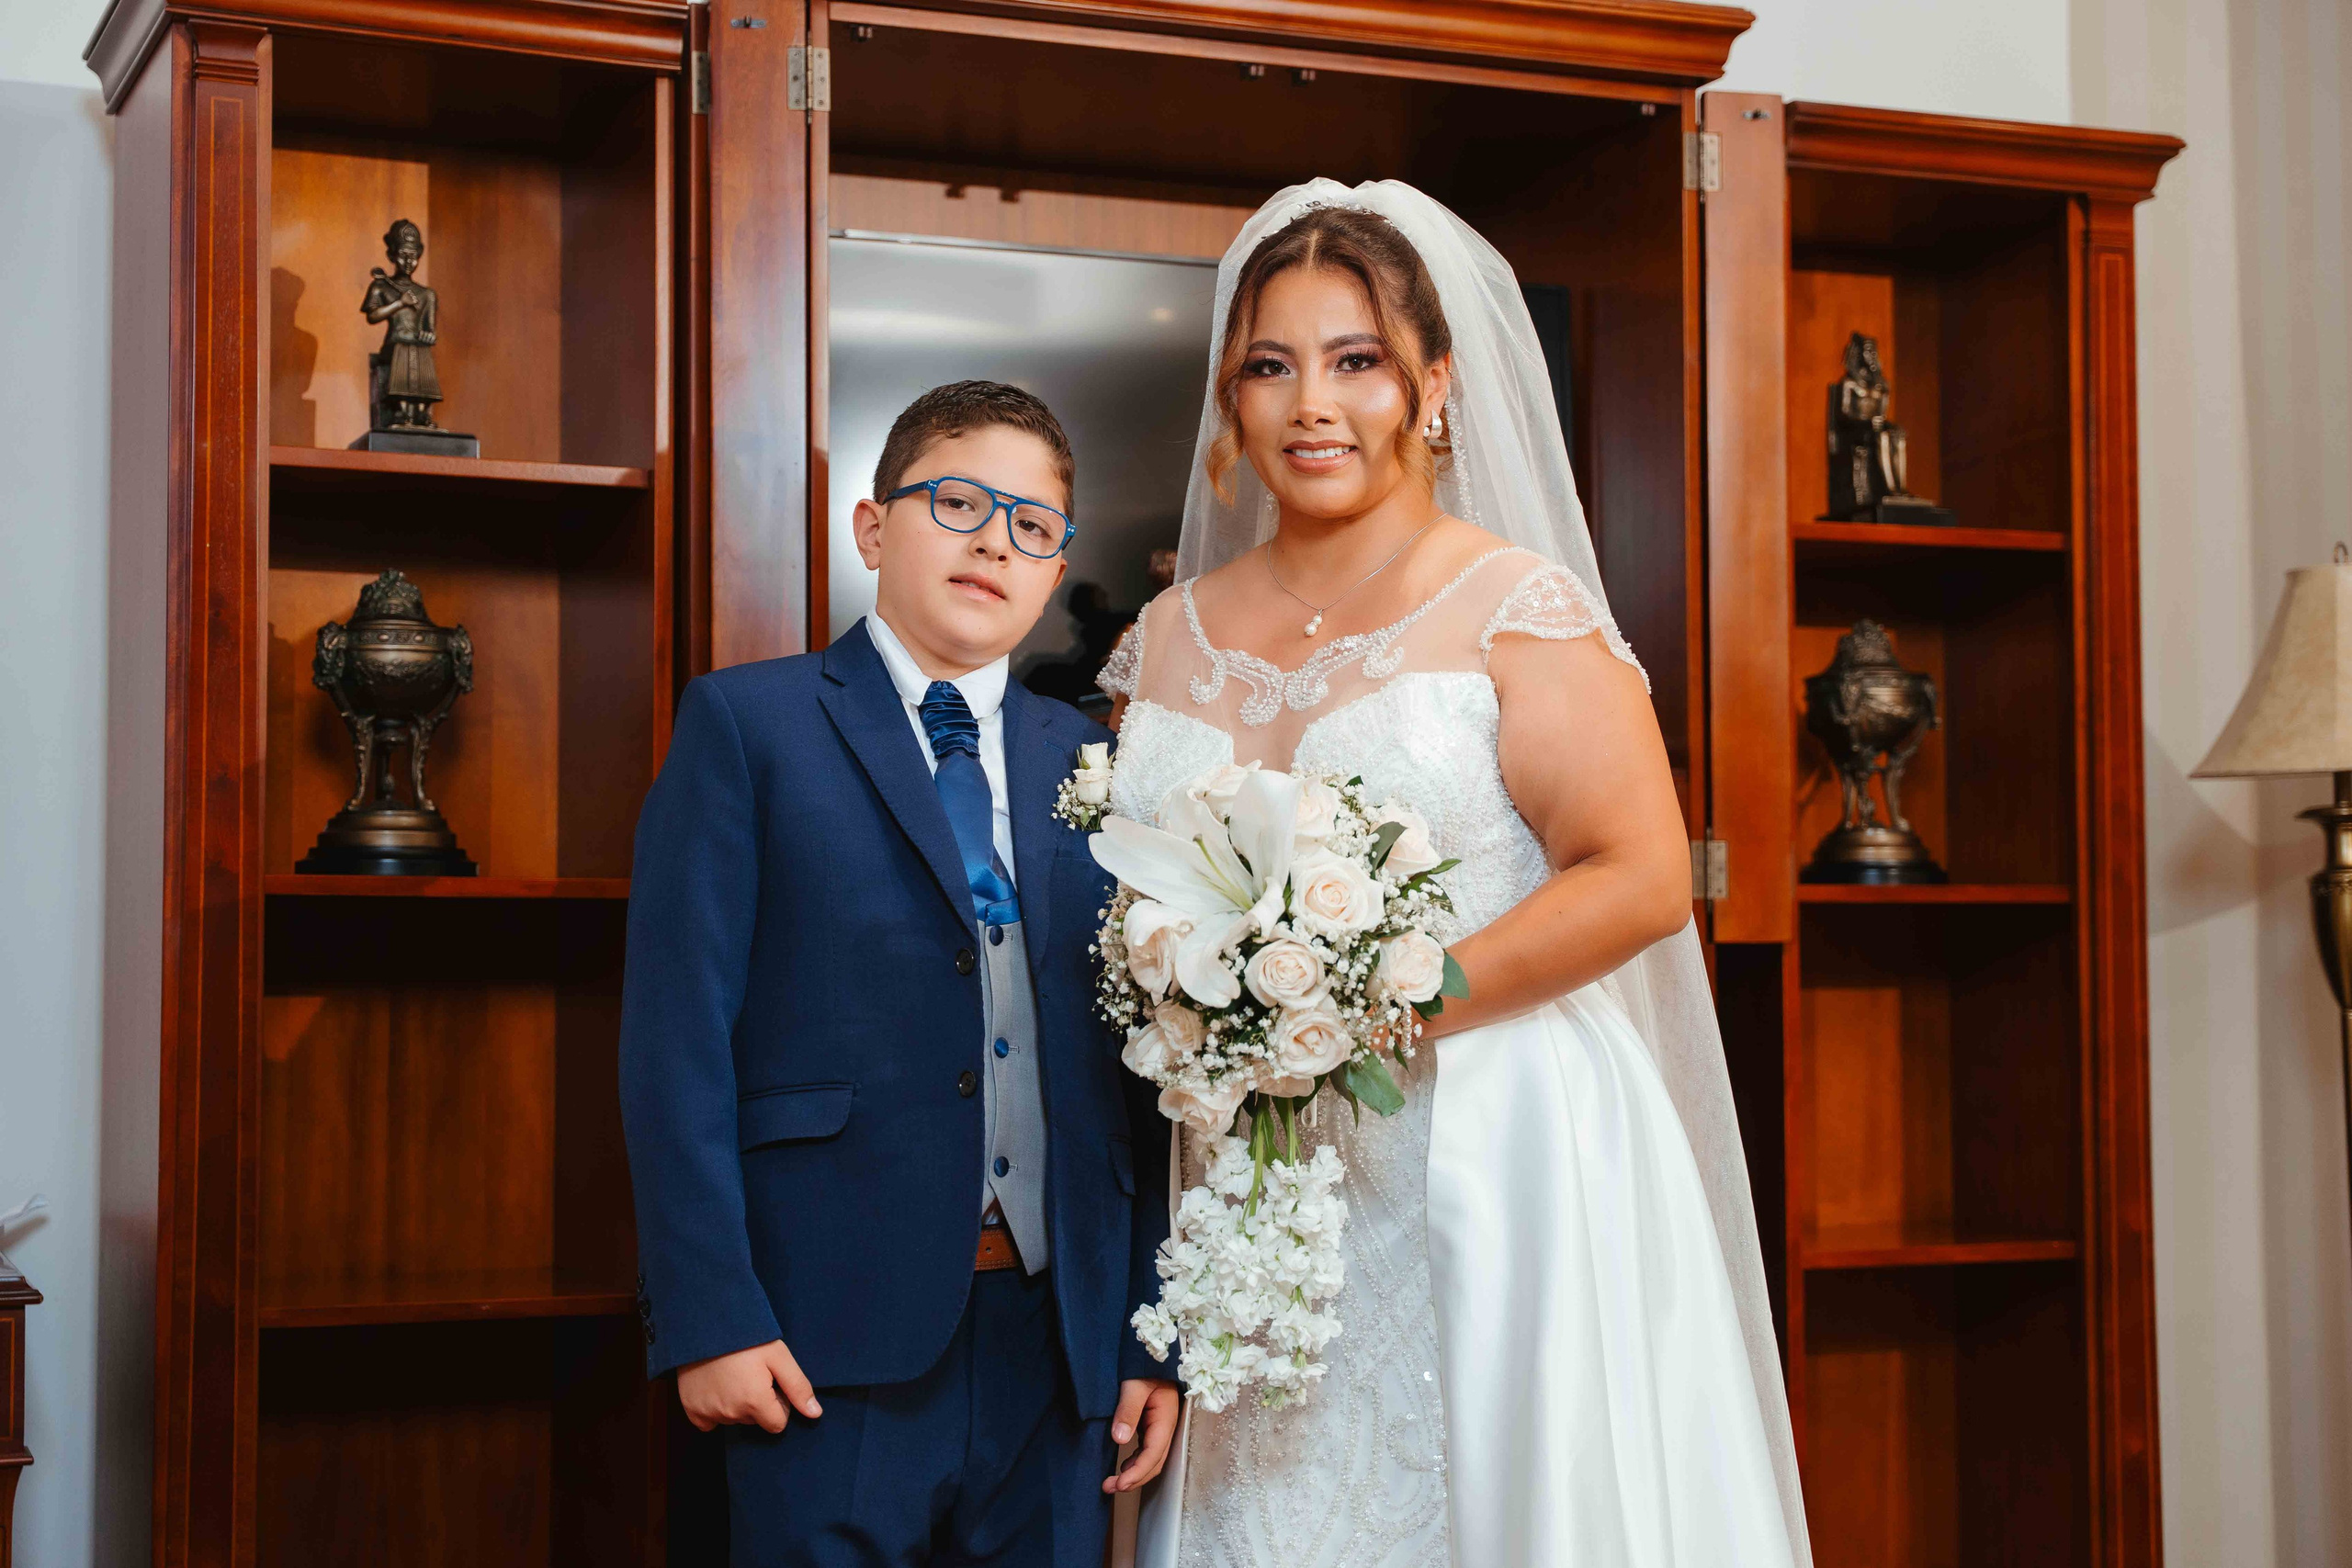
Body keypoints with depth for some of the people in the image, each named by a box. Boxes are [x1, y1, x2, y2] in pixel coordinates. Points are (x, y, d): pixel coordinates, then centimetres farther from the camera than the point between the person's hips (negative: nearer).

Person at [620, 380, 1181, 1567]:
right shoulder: (748, 724, 1)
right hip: (831, 1345, -4)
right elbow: (677, 1037, -5)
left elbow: (1137, 1069, 12)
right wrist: (706, 1316, -12)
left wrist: (1155, 1335, 7)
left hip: (1060, 1344, 4)